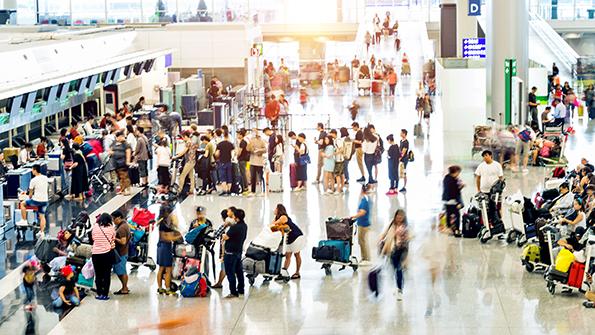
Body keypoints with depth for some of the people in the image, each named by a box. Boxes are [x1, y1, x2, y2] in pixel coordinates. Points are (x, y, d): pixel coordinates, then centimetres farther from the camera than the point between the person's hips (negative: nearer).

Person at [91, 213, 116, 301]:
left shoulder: (95, 227, -1)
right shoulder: (111, 227, -3)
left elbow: (93, 238, 9)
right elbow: (113, 239, 5)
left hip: (96, 253, 1)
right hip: (108, 253, -1)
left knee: (98, 274, 10)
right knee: (107, 274, 5)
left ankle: (99, 294, 12)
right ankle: (105, 294, 5)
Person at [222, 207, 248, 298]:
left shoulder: (234, 227, -24)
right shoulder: (244, 226, 3)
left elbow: (225, 237, -18)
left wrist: (223, 235, 4)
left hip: (231, 252, -9)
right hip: (239, 251, 9)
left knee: (230, 273, -1)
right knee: (239, 270, 19)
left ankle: (233, 292, 0)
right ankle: (241, 290, 28)